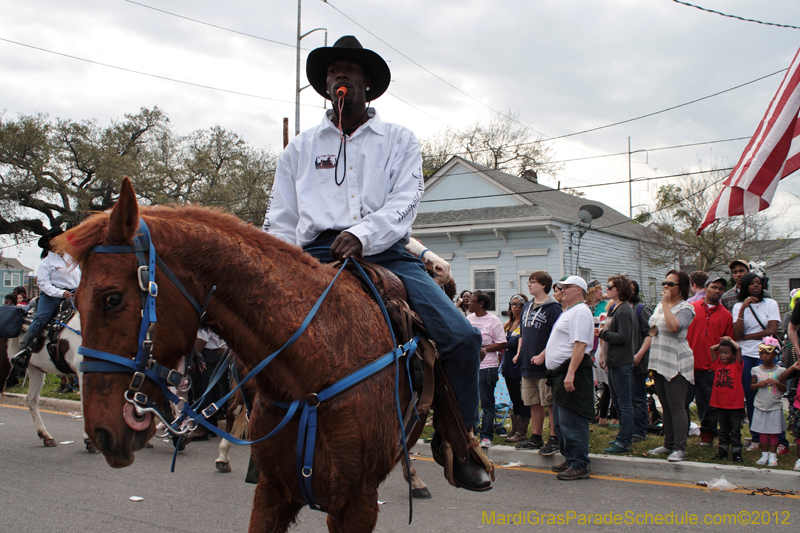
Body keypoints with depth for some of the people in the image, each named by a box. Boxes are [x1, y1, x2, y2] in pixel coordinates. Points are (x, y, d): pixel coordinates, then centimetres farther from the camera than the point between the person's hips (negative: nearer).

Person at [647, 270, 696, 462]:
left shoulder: (685, 308, -9)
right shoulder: (660, 305, 15)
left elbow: (674, 327, -29)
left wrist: (666, 304, -20)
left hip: (677, 364, -8)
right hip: (660, 363, 8)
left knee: (676, 407, -8)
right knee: (666, 407, 14)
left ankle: (680, 448, -4)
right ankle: (669, 443, 22)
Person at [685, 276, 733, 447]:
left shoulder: (726, 315, 8)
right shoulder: (691, 308, 6)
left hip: (711, 369, 1)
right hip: (689, 366, -1)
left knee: (710, 404, 7)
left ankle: (707, 436, 21)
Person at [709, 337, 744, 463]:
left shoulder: (736, 366, -3)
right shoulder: (718, 365, 7)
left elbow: (738, 348, -15)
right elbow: (711, 349, 5)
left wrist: (730, 340, 0)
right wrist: (721, 343, 13)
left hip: (735, 405, -4)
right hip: (720, 404, 4)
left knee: (735, 430, 4)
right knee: (723, 430, 14)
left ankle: (736, 452, 10)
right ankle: (723, 450, 22)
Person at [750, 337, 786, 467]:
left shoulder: (779, 371, -2)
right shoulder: (756, 370, 4)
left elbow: (784, 389, -1)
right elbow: (751, 387, 8)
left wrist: (776, 383, -19)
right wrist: (759, 384, -12)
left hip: (775, 407, -2)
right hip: (760, 406, 2)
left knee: (774, 432, 3)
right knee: (762, 432, 6)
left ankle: (773, 456, 12)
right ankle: (764, 455, 16)